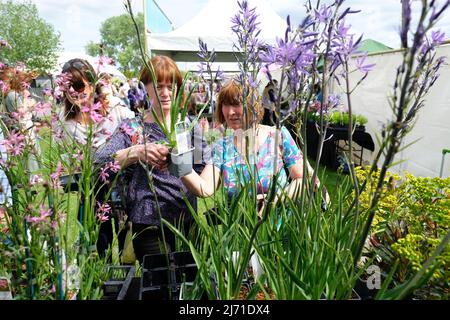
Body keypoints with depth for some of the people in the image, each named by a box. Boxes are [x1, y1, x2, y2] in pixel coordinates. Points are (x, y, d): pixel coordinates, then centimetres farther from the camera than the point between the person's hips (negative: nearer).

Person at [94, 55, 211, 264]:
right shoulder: (133, 129, 1)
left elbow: (206, 170, 3)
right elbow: (99, 161, -14)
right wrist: (136, 152, -30)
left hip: (189, 223, 3)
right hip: (150, 227, -3)